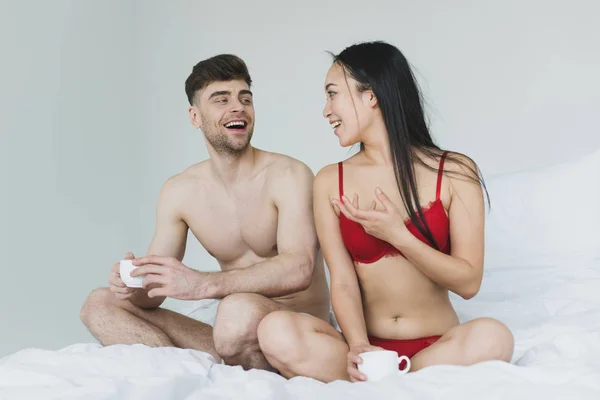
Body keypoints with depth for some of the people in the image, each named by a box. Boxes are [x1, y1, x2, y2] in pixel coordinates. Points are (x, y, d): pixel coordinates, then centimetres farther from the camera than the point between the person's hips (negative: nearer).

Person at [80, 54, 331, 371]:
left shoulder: (289, 176, -11)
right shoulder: (178, 192, 6)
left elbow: (299, 270, -26)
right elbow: (155, 291, 5)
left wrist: (203, 284, -37)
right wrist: (135, 285, -21)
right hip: (233, 334, 6)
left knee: (240, 310, -40)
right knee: (99, 306, -5)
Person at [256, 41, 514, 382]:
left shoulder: (454, 172, 0)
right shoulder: (330, 183, 5)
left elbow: (469, 282, -3)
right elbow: (343, 283, -3)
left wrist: (398, 235, -16)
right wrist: (357, 347, -22)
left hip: (437, 348, 0)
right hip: (369, 346, 1)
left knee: (491, 337, -35)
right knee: (276, 332, -28)